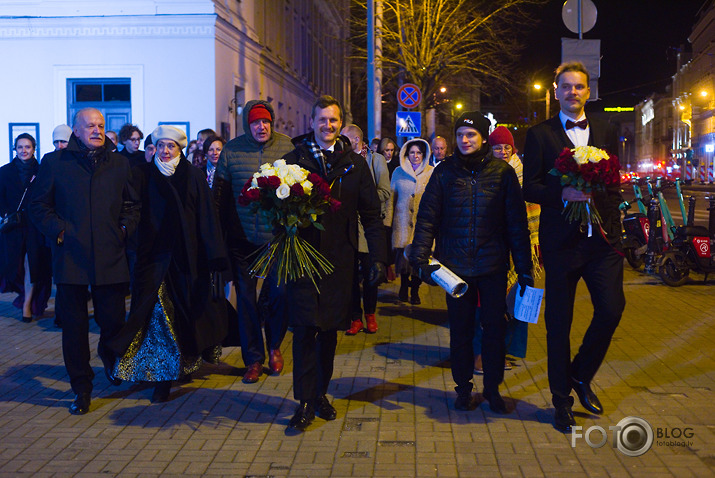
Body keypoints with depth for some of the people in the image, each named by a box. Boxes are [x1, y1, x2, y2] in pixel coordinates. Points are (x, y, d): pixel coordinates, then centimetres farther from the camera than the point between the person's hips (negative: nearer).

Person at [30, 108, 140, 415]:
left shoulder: (119, 164, 13)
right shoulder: (54, 163, 6)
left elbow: (132, 204, 18)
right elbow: (39, 205, 7)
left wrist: (125, 228, 3)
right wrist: (58, 230, -6)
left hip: (110, 256, 2)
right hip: (71, 256, -1)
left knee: (113, 321, 4)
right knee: (74, 326, 2)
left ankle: (109, 358, 39)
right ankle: (81, 388, 14)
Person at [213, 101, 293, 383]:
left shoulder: (286, 147, -1)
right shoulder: (232, 150, -1)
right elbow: (218, 193, 2)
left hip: (278, 236, 0)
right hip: (242, 238, 0)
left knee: (279, 293, 3)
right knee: (246, 298, 7)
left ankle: (274, 346, 30)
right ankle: (253, 359, 21)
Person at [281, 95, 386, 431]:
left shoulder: (355, 164, 9)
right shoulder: (294, 159, 3)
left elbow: (371, 214, 7)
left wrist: (378, 257, 0)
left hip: (339, 261, 2)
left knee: (329, 328, 11)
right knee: (305, 328, -4)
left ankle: (321, 393, 26)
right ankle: (306, 402, 5)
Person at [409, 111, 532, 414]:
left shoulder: (502, 172, 2)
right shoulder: (444, 172, 2)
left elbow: (517, 223, 3)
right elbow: (427, 218, 0)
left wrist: (524, 268, 0)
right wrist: (421, 258, -10)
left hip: (493, 265, 0)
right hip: (455, 266, 0)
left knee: (495, 329, 6)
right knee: (460, 330, 8)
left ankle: (492, 389, 22)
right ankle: (463, 389, 24)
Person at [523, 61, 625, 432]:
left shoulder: (606, 132, 13)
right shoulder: (540, 135, 3)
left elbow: (614, 184, 15)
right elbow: (530, 189, -2)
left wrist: (612, 225, 5)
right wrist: (563, 194, -19)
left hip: (603, 239, 3)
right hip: (561, 241, -2)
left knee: (611, 309, -8)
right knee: (559, 323, 5)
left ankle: (581, 375, 20)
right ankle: (562, 399, 20)